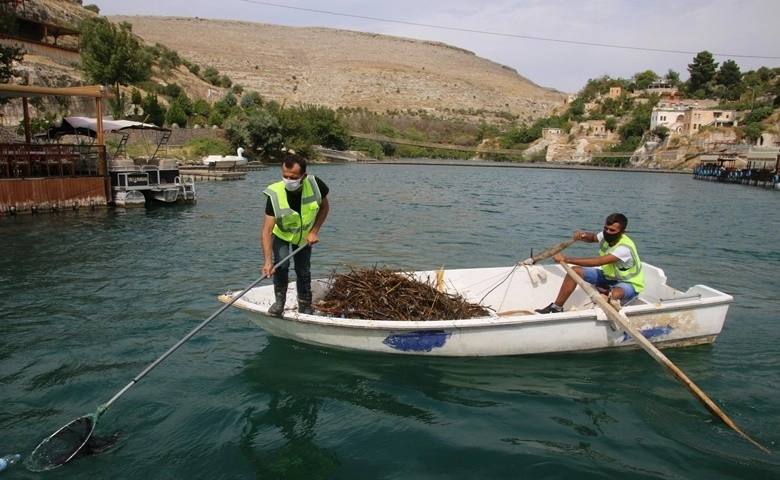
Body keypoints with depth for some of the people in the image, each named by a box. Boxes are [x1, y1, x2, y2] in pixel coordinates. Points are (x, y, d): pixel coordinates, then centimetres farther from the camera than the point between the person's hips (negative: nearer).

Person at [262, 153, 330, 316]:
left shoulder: (315, 185, -30)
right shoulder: (275, 195, -35)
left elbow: (324, 207, -8)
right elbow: (266, 231, -37)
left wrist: (314, 232, -17)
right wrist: (267, 261, -47)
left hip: (304, 234, 2)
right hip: (281, 233, -2)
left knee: (304, 272, 5)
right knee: (281, 264, -23)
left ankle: (305, 307, 25)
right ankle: (279, 300, 1)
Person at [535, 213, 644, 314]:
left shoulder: (625, 248, -34)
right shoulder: (606, 235, -11)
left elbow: (597, 262, -42)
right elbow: (592, 238, 13)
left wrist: (566, 259, -42)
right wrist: (583, 236, -13)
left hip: (629, 283, -7)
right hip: (608, 276, 7)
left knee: (615, 294, -43)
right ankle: (556, 308, -5)